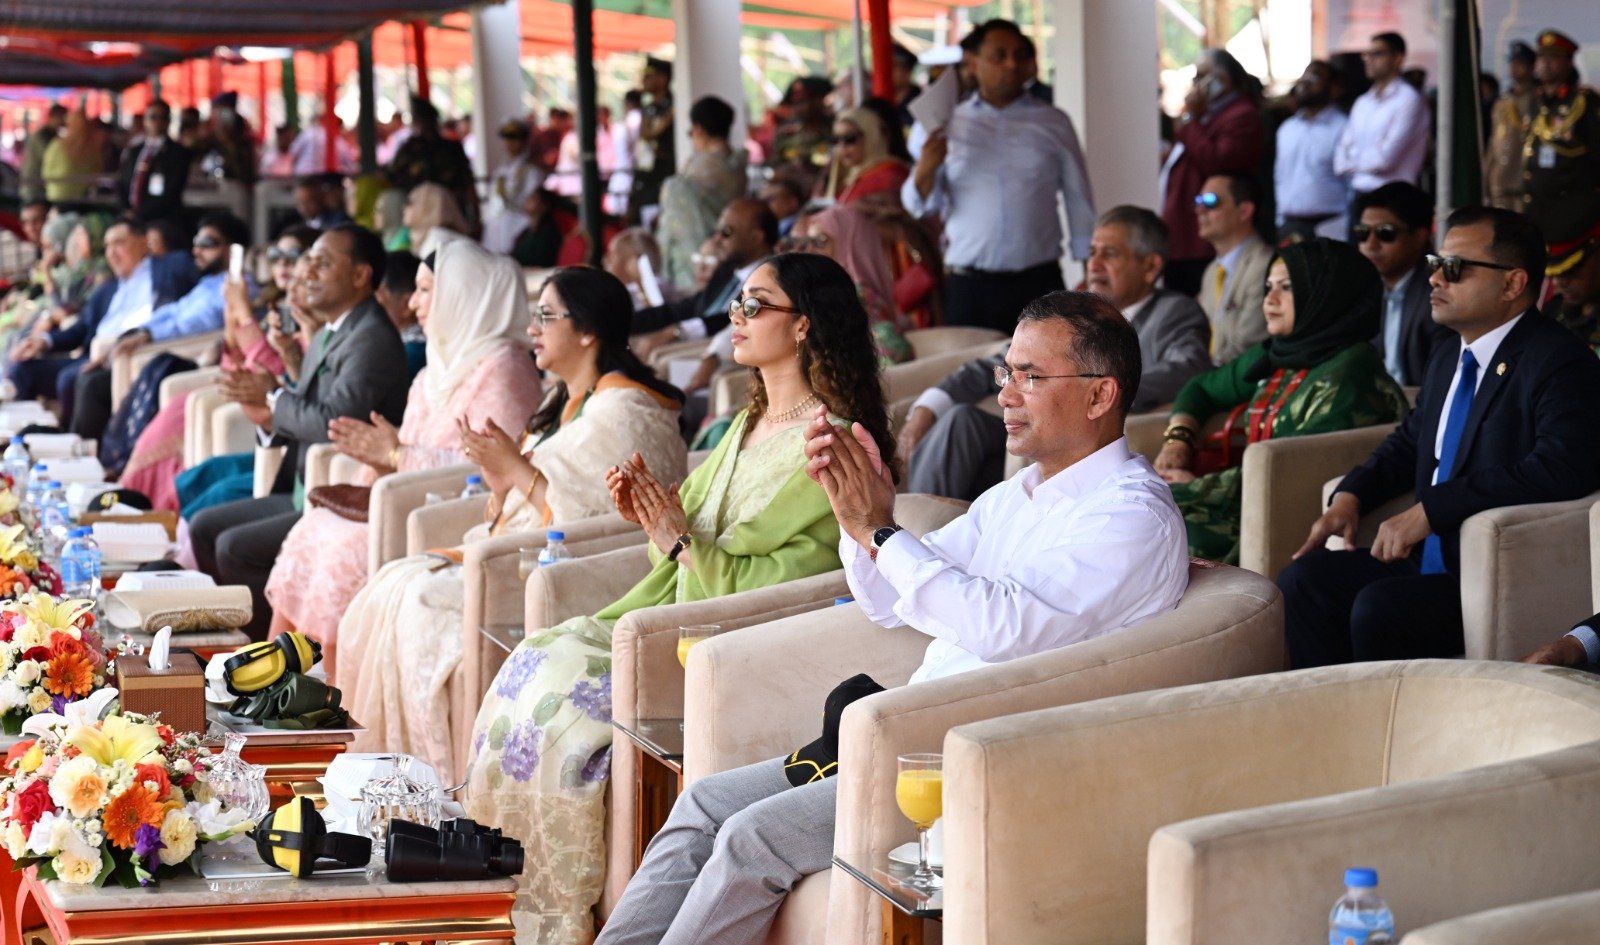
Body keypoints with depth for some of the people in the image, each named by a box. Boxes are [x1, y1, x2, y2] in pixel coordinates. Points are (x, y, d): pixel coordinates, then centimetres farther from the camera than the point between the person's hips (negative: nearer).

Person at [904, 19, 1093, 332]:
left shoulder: (1054, 123, 9)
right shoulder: (948, 125, 9)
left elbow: (1079, 201, 12)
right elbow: (920, 206, 8)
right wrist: (925, 170, -13)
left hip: (1038, 283, 0)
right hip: (968, 286, 0)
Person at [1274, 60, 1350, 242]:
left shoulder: (1342, 129, -5)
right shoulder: (1286, 128, 17)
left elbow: (1354, 186, -8)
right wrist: (1281, 221, 14)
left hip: (1327, 227, -6)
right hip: (1289, 226, 6)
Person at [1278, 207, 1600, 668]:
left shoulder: (1562, 364, -13)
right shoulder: (1448, 362, 17)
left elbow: (1561, 469, -28)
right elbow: (1409, 442, 31)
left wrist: (1430, 509, -26)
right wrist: (1350, 496, 9)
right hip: (1430, 559, 9)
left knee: (1378, 608, -28)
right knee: (1303, 580, -5)